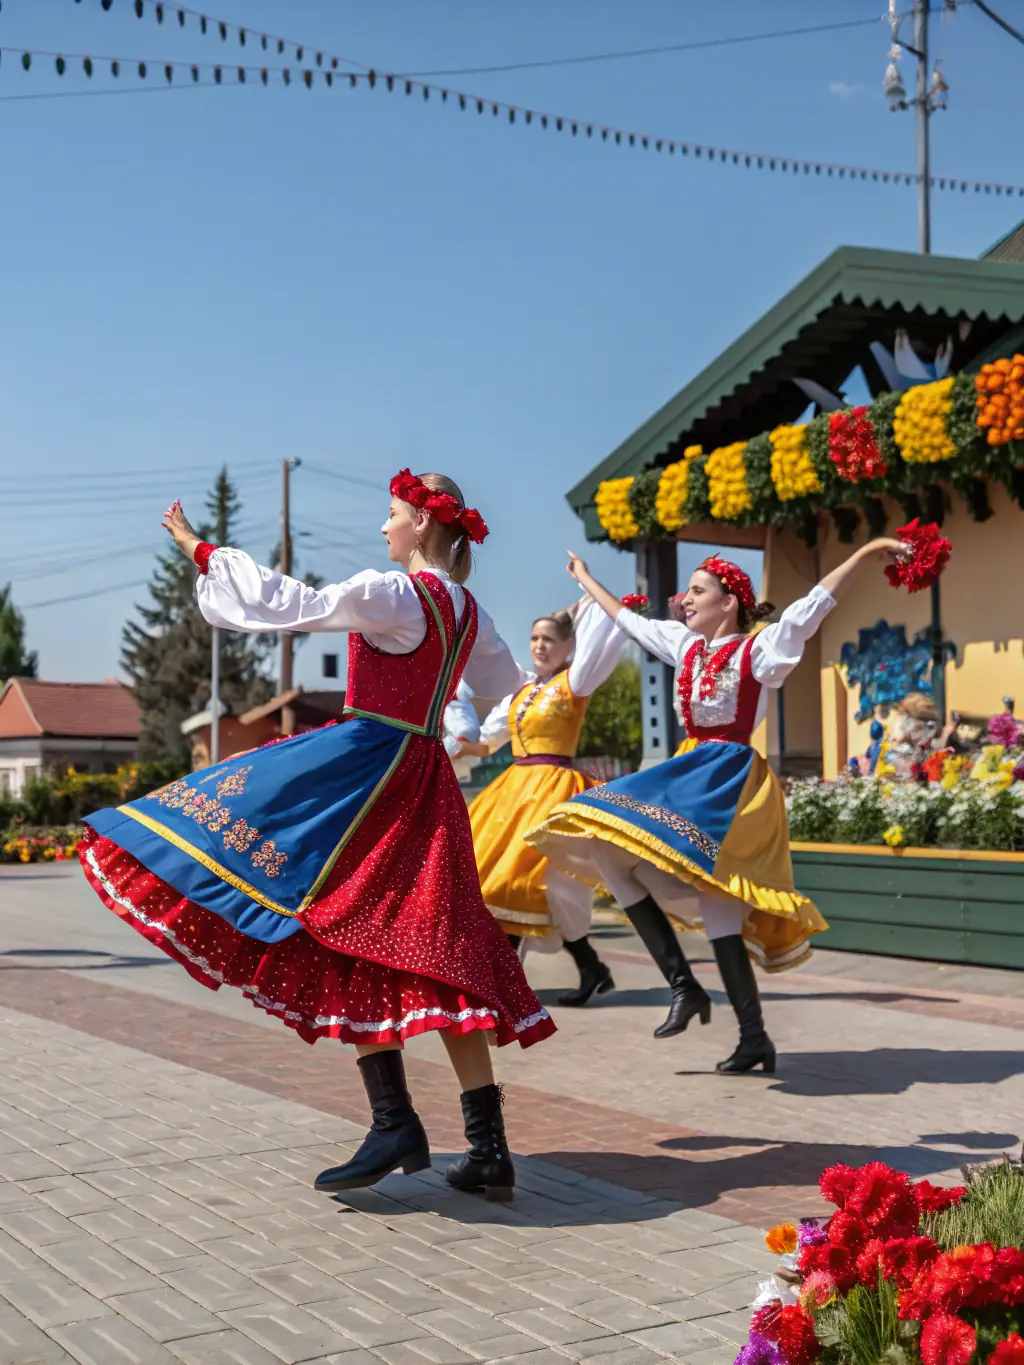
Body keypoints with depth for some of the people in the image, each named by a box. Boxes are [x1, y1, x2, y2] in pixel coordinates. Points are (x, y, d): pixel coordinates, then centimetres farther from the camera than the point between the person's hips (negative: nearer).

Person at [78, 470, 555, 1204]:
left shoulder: (394, 594, -11)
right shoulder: (469, 613, 13)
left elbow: (291, 602, -11)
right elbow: (507, 684, 28)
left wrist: (203, 551, -1)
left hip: (367, 775, -8)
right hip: (426, 783, 8)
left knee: (345, 940, -4)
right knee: (438, 958, 6)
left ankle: (395, 1120, -10)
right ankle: (489, 1148, 4)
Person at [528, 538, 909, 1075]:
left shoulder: (757, 649, -2)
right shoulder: (687, 646, 18)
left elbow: (813, 605, -14)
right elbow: (629, 621, 32)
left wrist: (866, 552, -24)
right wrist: (585, 579, 43)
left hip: (730, 777, -8)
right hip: (688, 772, 8)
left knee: (714, 899, -19)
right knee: (608, 851, -4)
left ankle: (754, 1036, -9)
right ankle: (682, 984, -4)